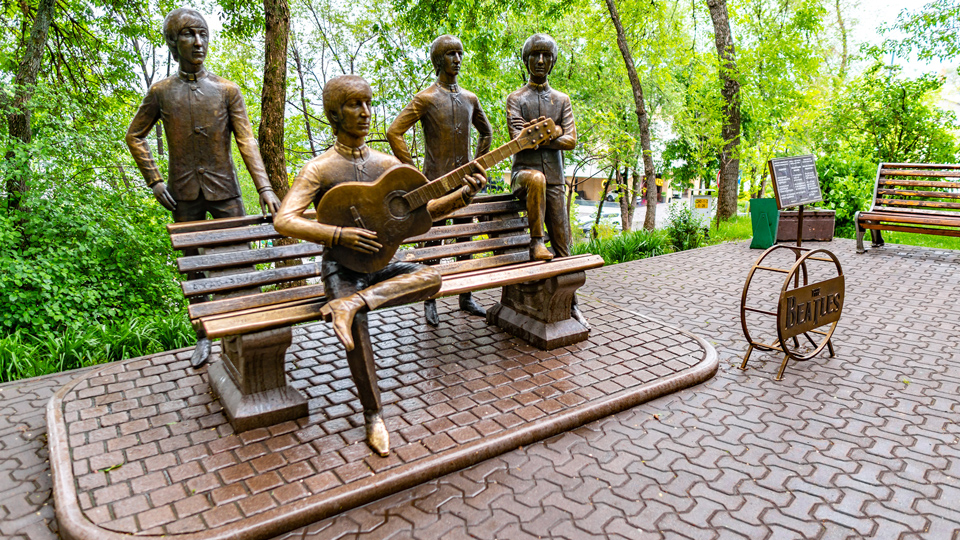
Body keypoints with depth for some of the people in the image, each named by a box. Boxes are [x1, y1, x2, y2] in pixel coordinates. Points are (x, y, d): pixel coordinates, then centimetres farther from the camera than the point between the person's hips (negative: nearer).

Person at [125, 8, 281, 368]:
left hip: (224, 190, -1)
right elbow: (135, 136, 12)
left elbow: (246, 141, -8)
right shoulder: (161, 92, 3)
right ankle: (204, 336, 21)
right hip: (184, 194, 1)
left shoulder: (227, 90, -1)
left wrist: (265, 188, -19)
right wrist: (154, 180, 1)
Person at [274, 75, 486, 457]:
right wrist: (339, 235, -26)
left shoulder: (387, 164, 9)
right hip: (341, 266, -4)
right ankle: (373, 416, -15)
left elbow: (424, 209, 10)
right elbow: (283, 221, -15)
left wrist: (464, 194, -8)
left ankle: (349, 304, -36)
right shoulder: (319, 168, -5)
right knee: (357, 324, -32)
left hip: (380, 265, 4)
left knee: (432, 277, -25)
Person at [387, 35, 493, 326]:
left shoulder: (470, 98, 11)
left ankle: (466, 298, 21)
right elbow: (394, 132, -12)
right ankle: (430, 302, 11)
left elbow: (486, 131, 26)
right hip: (436, 181, -5)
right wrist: (413, 171, -13)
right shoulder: (426, 98, -5)